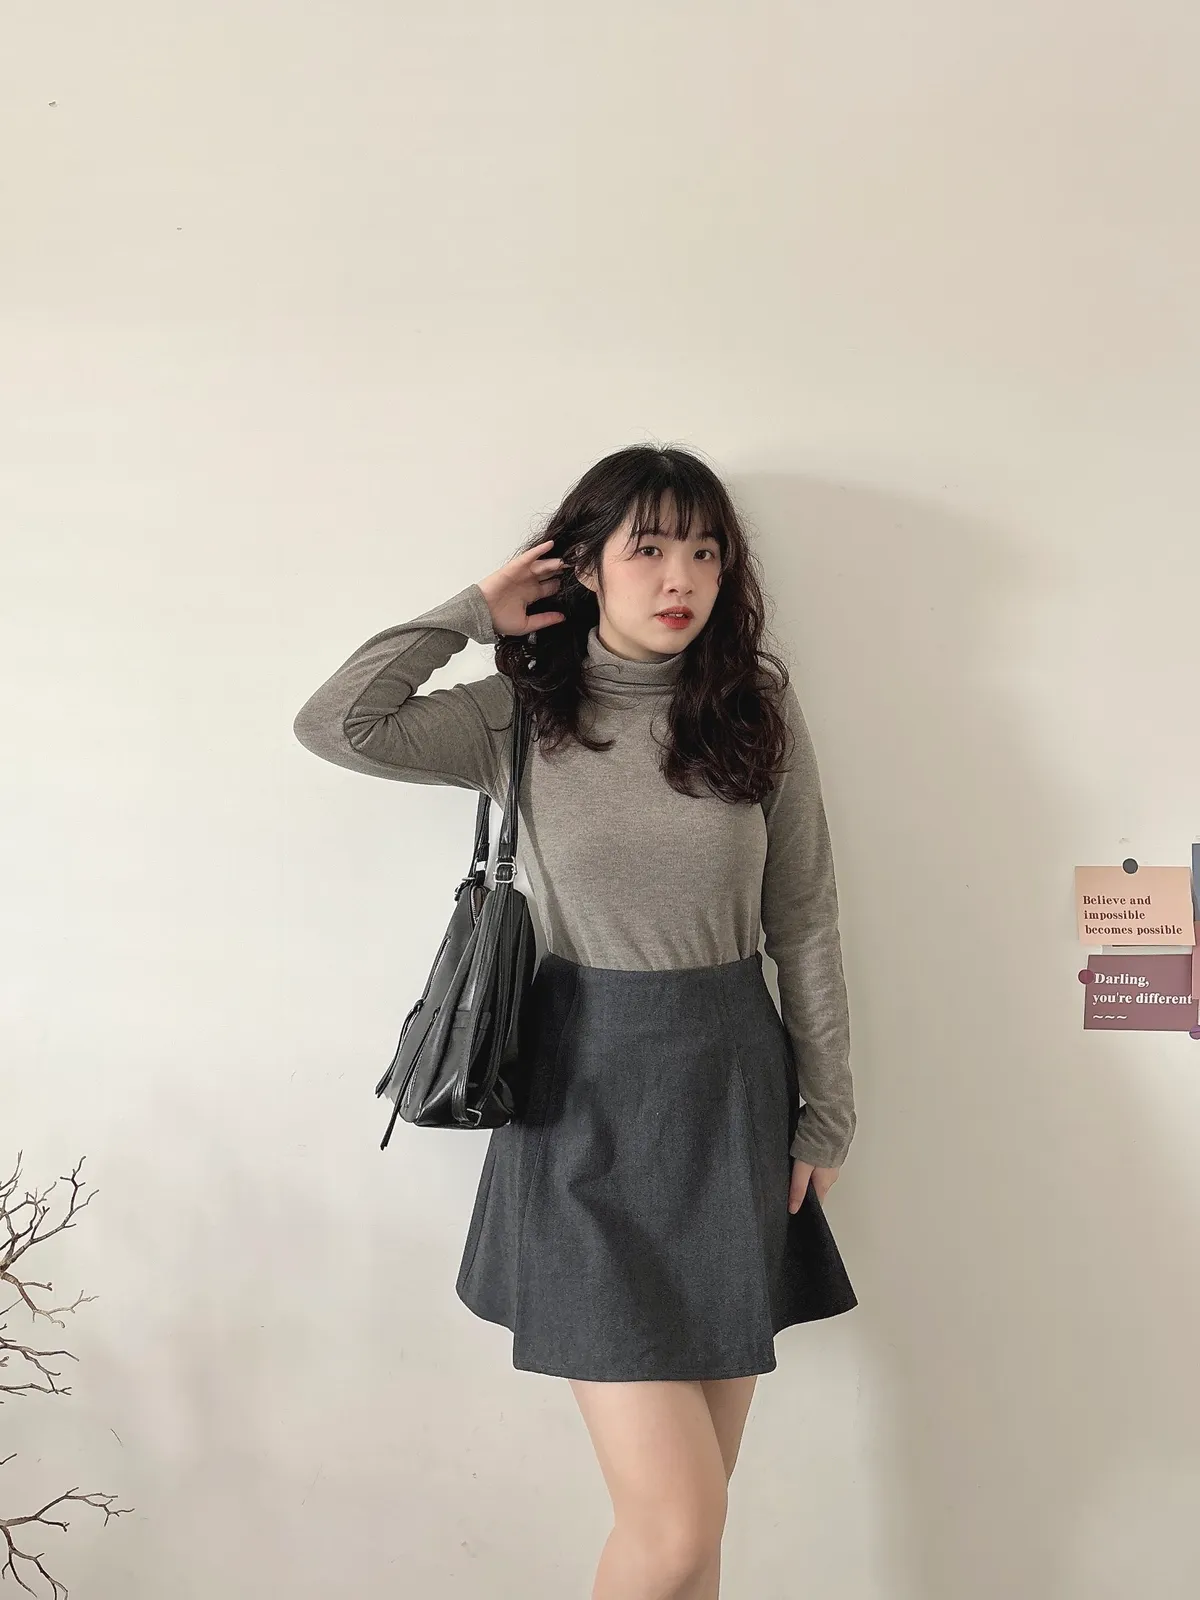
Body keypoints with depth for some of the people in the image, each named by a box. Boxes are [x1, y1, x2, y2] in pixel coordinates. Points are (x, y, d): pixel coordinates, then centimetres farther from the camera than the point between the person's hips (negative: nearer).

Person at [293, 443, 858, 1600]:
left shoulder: (759, 709, 3)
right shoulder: (522, 715, 0)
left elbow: (805, 922, 6)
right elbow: (336, 726, -14)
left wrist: (826, 1114, 5)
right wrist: (473, 614, -4)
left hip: (733, 1090, 3)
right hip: (586, 1104, -2)